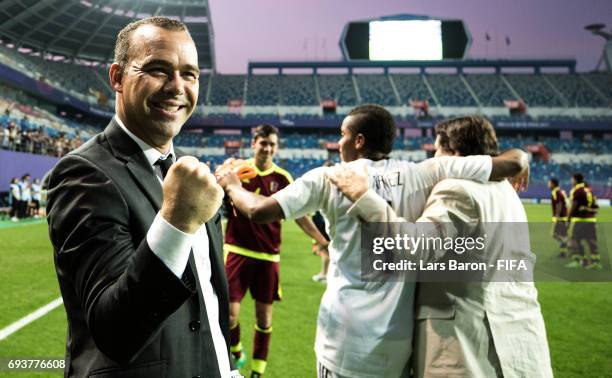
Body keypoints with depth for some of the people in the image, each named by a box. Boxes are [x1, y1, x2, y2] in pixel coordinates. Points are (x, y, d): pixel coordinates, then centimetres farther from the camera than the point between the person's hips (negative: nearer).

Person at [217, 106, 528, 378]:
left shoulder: (328, 178, -5)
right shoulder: (423, 175, -1)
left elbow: (259, 211, -6)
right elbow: (513, 162, 0)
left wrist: (231, 186, 14)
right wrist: (520, 158, 24)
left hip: (346, 332, -2)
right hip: (401, 333, 3)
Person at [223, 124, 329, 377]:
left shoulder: (282, 178, 0)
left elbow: (300, 215, 4)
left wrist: (323, 242, -3)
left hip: (268, 255, 2)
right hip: (237, 251, -1)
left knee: (264, 316, 8)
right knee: (229, 314, -5)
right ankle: (236, 354, 27)